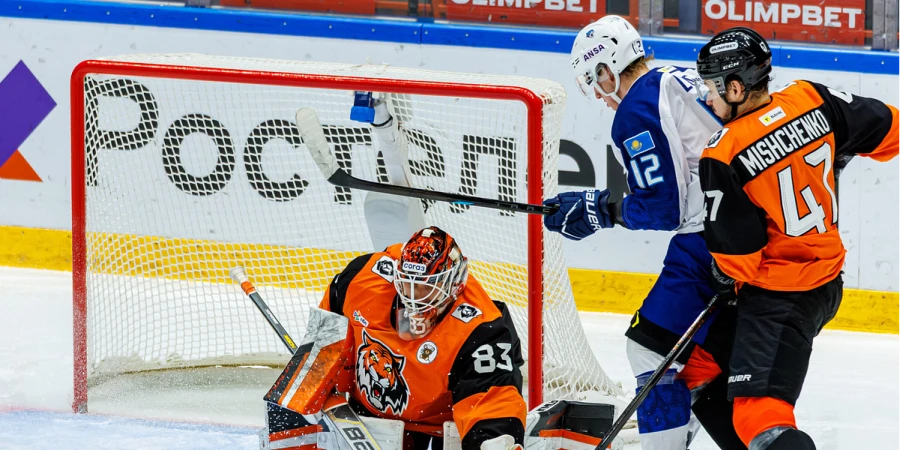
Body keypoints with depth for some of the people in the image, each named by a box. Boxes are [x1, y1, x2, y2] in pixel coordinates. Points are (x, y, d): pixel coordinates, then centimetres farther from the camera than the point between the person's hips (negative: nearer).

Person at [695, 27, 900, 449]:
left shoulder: (724, 157, -21)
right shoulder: (812, 100, -5)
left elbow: (734, 247, -14)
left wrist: (729, 277, 9)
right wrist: (833, 156, 24)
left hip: (778, 297, -9)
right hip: (828, 277, 9)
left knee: (759, 414, -14)